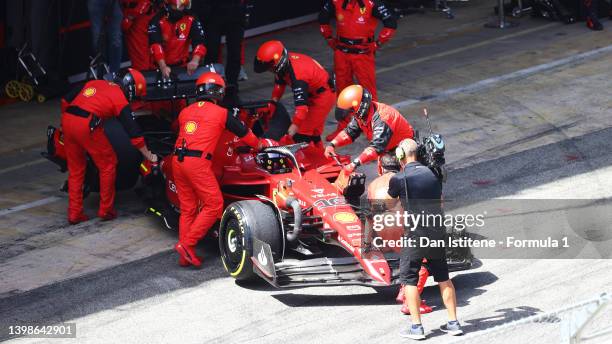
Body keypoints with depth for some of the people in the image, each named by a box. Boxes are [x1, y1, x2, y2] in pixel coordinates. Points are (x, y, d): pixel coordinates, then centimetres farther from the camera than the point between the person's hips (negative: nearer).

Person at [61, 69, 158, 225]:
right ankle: (106, 210, 19)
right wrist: (148, 155, 16)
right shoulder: (120, 98, 7)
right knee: (108, 165, 13)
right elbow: (133, 131, 7)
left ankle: (74, 213, 20)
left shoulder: (94, 83, 24)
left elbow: (66, 100, 22)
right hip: (87, 126, -6)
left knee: (75, 169, 18)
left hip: (67, 119, 6)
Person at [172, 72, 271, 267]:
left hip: (177, 161, 6)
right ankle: (187, 244, -7)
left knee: (187, 208, 12)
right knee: (213, 205, 2)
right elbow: (244, 133, 17)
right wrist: (259, 144, 37)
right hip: (198, 163, -6)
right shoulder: (221, 113, 5)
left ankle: (185, 256, 12)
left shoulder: (184, 112, 17)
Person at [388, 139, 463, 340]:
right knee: (443, 277, 15)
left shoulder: (399, 179, -6)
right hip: (438, 231, 6)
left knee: (409, 278, 5)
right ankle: (453, 323, 15)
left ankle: (416, 327, 1)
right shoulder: (432, 174, 11)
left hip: (416, 233, -6)